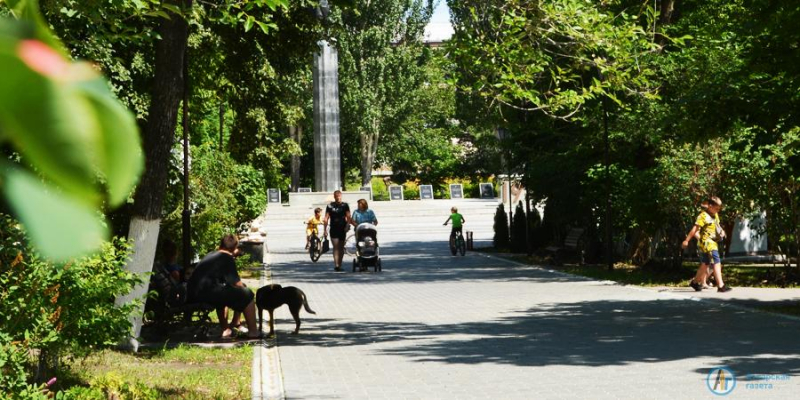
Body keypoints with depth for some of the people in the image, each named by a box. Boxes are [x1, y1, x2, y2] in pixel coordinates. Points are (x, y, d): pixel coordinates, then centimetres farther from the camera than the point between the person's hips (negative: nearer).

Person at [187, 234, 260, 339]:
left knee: (223, 292, 38)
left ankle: (225, 329, 37)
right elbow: (236, 283, -4)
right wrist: (243, 286, 17)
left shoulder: (210, 255, 25)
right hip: (208, 293, -9)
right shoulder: (227, 258, 0)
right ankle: (252, 331, 3)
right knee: (247, 295, 1)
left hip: (194, 296, 9)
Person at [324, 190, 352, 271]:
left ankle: (340, 265, 3)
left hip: (342, 229, 1)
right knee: (335, 247, -3)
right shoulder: (330, 206, 3)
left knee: (341, 248, 3)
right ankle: (336, 265, -10)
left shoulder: (345, 205, 5)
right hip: (333, 229, -1)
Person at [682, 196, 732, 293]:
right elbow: (695, 229, -16)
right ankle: (720, 286, -21)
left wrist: (721, 231, 4)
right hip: (707, 242, -9)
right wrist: (687, 240, -16)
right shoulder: (703, 216, -13)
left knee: (705, 264, 18)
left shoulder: (715, 215, 14)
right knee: (716, 263, -16)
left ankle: (695, 282, 32)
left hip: (713, 242, 9)